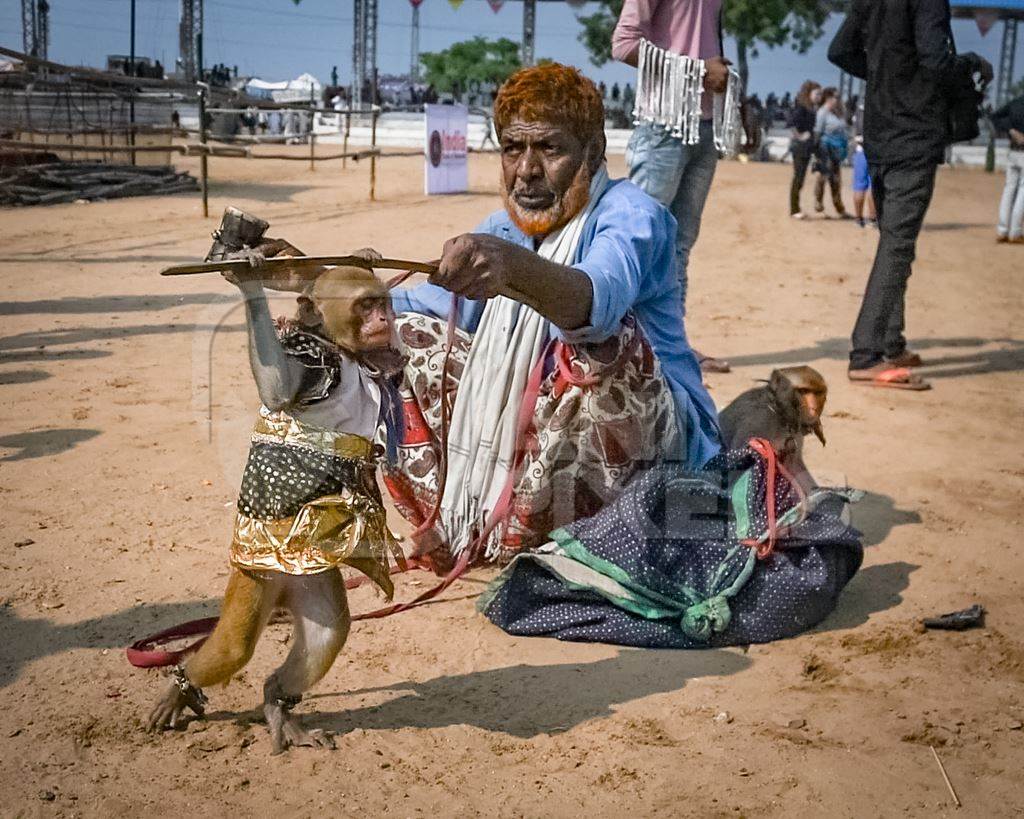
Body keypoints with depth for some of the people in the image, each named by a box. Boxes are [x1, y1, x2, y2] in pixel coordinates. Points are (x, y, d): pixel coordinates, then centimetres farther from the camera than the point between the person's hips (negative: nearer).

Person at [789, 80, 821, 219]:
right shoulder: (801, 107, -14)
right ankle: (794, 210, 1)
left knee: (800, 178, 12)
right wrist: (799, 136, -19)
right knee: (798, 177, -4)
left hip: (807, 146, 9)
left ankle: (796, 209, 18)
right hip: (800, 146, -9)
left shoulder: (811, 109, 12)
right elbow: (791, 122, -28)